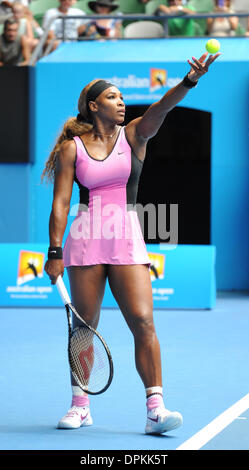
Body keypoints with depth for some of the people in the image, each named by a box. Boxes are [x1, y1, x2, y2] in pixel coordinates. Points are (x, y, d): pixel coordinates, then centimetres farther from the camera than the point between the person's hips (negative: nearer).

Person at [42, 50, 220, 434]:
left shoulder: (134, 135, 8)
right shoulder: (71, 148, 4)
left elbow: (162, 108, -10)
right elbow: (60, 203, 1)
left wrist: (190, 81, -28)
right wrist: (54, 252, -6)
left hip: (128, 242, 1)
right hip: (86, 241, 0)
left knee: (143, 322, -11)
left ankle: (155, 408, -13)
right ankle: (80, 405, 18)